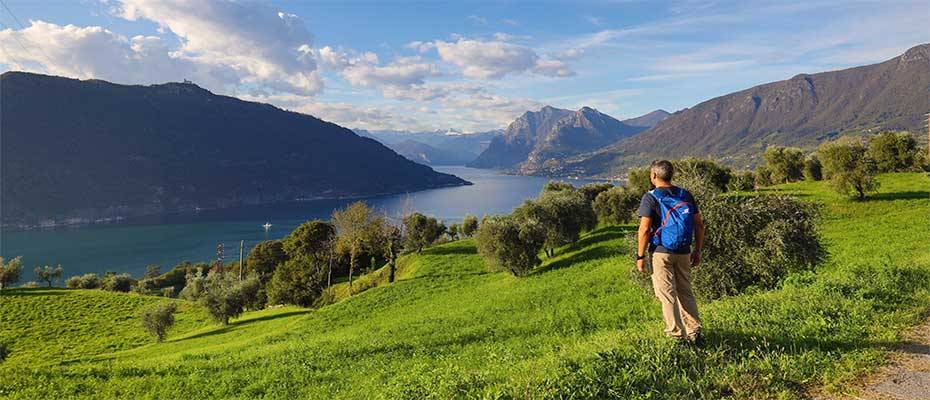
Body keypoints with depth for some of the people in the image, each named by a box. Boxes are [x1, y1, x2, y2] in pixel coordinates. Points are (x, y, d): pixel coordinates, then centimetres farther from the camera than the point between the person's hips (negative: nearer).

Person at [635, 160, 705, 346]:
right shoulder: (685, 195, 7)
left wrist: (640, 256, -8)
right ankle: (695, 332, 15)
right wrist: (698, 250, 14)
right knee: (686, 292, 16)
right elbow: (699, 224, 7)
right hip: (683, 252, 5)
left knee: (667, 294, 2)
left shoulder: (650, 197, -9)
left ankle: (678, 336, 4)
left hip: (661, 252, -5)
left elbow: (644, 229, -15)